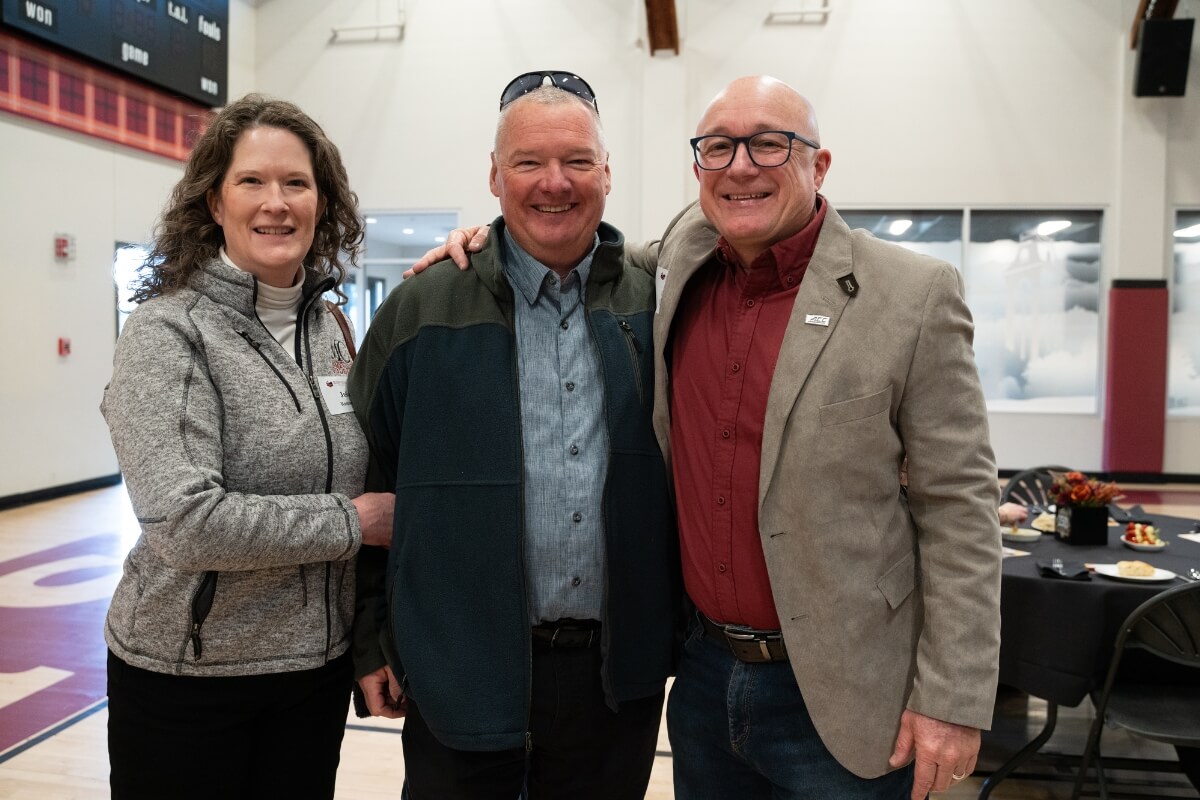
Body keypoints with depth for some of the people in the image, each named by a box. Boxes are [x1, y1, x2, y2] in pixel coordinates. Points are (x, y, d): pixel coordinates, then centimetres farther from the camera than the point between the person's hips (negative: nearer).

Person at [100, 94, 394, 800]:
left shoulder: (331, 325, 3)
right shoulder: (168, 331, -14)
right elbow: (186, 523, -24)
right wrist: (354, 520, -18)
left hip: (321, 665, 5)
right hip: (188, 679, -5)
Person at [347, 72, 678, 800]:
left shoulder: (654, 308, 0)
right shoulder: (421, 313, -4)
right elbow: (368, 486, 0)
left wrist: (676, 631, 5)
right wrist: (372, 642, 1)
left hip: (619, 676, 2)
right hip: (462, 676, -1)